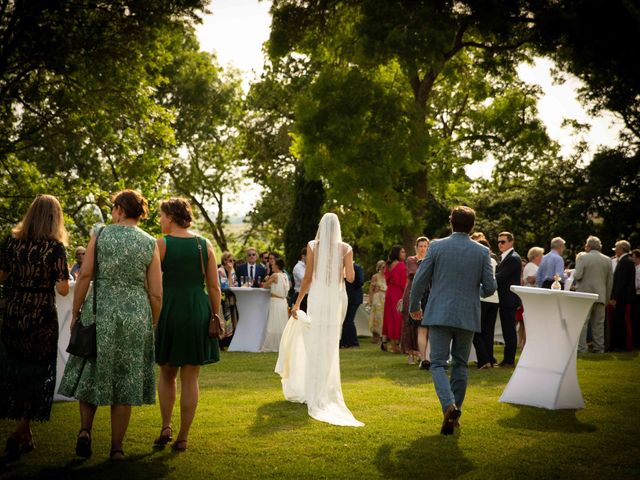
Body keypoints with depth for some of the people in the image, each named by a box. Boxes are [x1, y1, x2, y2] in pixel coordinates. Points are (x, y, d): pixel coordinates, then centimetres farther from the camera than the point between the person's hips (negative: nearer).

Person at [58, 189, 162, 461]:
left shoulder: (100, 234, -1)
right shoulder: (150, 244, 1)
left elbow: (85, 275, -9)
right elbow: (156, 294, -1)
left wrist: (75, 312, -1)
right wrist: (151, 325, 11)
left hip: (99, 312, -1)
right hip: (136, 316, 1)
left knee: (91, 373, 16)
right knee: (126, 381, 9)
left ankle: (85, 429, -2)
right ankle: (116, 447, 12)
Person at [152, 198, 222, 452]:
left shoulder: (161, 244, -5)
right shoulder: (205, 245, 2)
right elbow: (214, 287, 2)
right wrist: (216, 314, 12)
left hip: (169, 311, -1)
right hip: (199, 312, 1)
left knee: (167, 374, 18)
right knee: (190, 379, 7)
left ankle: (166, 427, 9)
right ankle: (183, 437, 9)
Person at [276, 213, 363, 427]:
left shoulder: (312, 246, -3)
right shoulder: (346, 248, -1)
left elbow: (307, 277, -4)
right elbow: (350, 277, -2)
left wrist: (297, 302, 1)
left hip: (317, 297, -1)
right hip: (337, 297, 1)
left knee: (315, 345, 6)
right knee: (331, 344, 13)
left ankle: (315, 394, 8)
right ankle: (327, 390, 20)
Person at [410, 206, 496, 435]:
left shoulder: (436, 246, -4)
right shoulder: (482, 252, 0)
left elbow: (420, 280, -3)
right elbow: (489, 287, 0)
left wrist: (414, 307, 12)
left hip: (439, 314, -2)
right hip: (468, 316, 2)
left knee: (439, 364, 0)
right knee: (460, 364, 15)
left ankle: (449, 405, -22)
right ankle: (455, 412, 18)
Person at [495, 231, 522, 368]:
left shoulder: (513, 258, -14)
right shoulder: (504, 257, 18)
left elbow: (500, 277, -21)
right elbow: (499, 276, 16)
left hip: (509, 300, -10)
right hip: (504, 300, 10)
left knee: (509, 330, -5)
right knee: (507, 330, 14)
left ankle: (510, 361, -1)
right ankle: (507, 359, 20)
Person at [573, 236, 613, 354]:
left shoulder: (582, 257, -7)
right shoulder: (607, 260, 7)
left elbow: (578, 275, -14)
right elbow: (610, 281, 9)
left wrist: (573, 273, 9)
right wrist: (607, 297, 15)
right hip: (600, 295, 4)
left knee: (582, 322, -2)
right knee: (598, 324, 10)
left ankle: (581, 348, -6)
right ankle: (599, 348, 11)